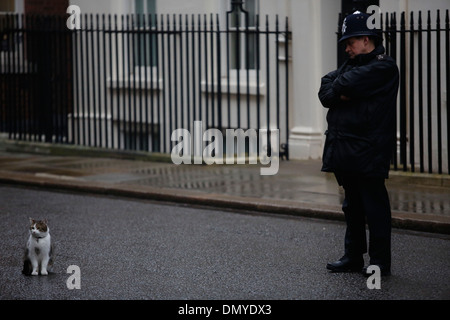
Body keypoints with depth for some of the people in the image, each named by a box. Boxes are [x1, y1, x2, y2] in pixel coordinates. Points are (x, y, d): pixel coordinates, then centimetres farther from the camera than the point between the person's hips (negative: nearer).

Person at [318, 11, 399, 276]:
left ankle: (380, 261, 1)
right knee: (352, 205, 14)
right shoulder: (351, 65, 21)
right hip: (344, 151, 8)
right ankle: (353, 257, 21)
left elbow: (346, 84, -19)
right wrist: (342, 93, -10)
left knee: (374, 206, -4)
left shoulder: (384, 67, -7)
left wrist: (337, 87, 2)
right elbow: (325, 93, 8)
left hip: (368, 152, -8)